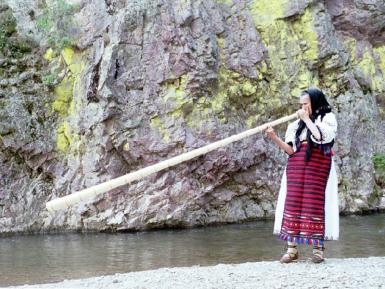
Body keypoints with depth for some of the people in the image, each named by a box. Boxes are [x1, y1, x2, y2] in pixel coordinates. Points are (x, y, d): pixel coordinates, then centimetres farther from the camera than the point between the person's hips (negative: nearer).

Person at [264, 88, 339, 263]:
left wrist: (307, 119, -7)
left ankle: (318, 247, 1)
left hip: (318, 167, -4)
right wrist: (274, 137, -4)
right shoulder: (297, 124, 15)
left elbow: (321, 136, -15)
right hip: (296, 166, 4)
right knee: (293, 202, -3)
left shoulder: (328, 117, 4)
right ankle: (292, 248, 0)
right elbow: (290, 150, 8)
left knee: (315, 202, -6)